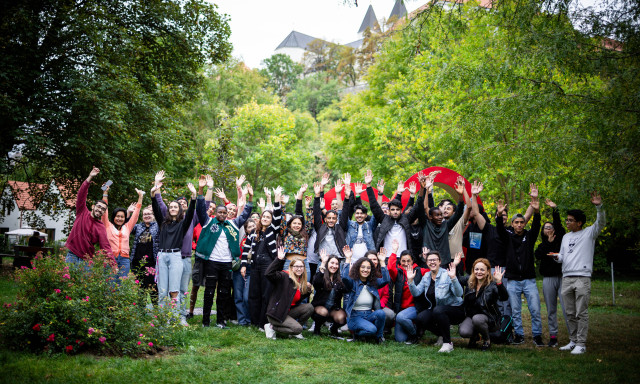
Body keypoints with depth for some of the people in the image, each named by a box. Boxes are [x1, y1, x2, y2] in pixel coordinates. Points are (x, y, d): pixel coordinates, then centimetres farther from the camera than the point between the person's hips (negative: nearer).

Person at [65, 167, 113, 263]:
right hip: (71, 255, 0)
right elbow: (81, 194, -4)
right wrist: (90, 177, -15)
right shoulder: (83, 213, 5)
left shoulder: (101, 228, 1)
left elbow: (106, 248, -6)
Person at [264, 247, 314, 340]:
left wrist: (308, 291, 1)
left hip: (288, 312, 8)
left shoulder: (302, 283, 11)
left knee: (309, 307, -8)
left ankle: (294, 331, 4)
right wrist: (279, 259, -35)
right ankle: (271, 327, -2)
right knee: (298, 328, -20)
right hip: (276, 313, -8)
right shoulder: (284, 277, -13)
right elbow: (268, 274, -31)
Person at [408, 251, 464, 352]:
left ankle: (448, 343, -21)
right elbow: (416, 293, -1)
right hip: (435, 309, 6)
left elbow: (459, 293, -27)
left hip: (455, 309, -6)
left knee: (438, 310, -36)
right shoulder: (426, 277, 5)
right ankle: (441, 335, 8)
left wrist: (453, 278, -41)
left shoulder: (447, 275, -15)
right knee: (420, 319, -19)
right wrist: (410, 280, -15)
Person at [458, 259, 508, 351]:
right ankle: (474, 336, 13)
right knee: (463, 332, -26)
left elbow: (504, 297, -34)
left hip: (489, 318, -3)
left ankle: (487, 340, -5)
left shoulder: (492, 285, -17)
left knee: (477, 319, -37)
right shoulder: (469, 281, -2)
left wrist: (499, 282, -50)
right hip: (471, 315, 3)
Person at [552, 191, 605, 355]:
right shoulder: (566, 237, 21)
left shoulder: (589, 233, 4)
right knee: (570, 313, 10)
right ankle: (573, 341, 19)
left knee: (581, 313, -6)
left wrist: (599, 207, -27)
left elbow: (601, 223, -12)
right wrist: (557, 257, 1)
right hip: (567, 278, 6)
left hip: (582, 278, -6)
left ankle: (581, 344, -2)